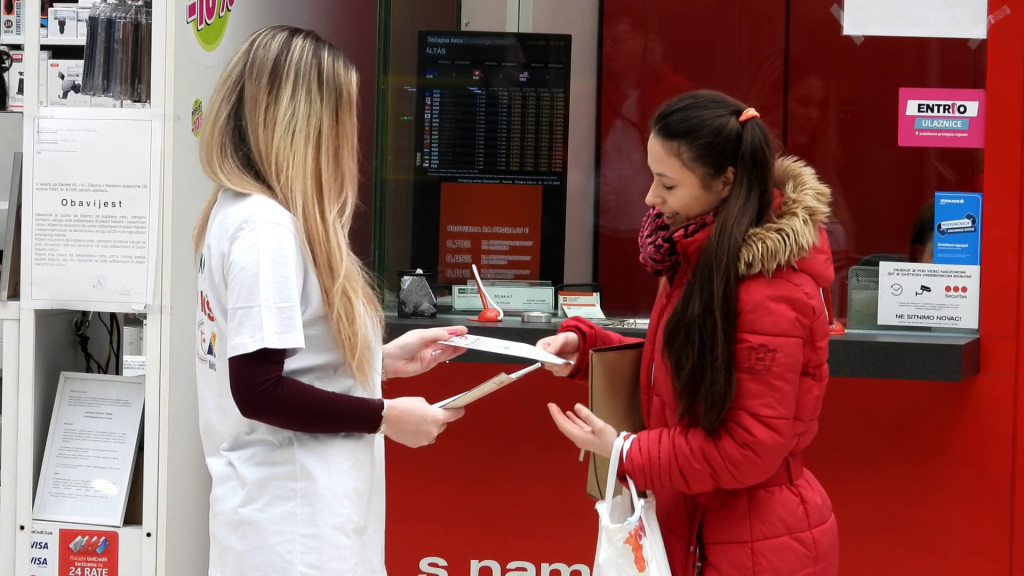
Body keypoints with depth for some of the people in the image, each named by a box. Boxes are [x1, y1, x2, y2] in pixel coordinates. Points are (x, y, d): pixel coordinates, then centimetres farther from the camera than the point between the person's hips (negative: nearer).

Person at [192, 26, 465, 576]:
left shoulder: (239, 212, 11)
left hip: (293, 509, 10)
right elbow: (257, 390, -22)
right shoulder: (265, 227, -18)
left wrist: (381, 359, 16)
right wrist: (384, 416, -14)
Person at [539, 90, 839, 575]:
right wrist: (583, 345, 2)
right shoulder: (701, 256, 5)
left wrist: (625, 453, -18)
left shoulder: (771, 295, -24)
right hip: (697, 527, 9)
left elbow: (752, 448, -22)